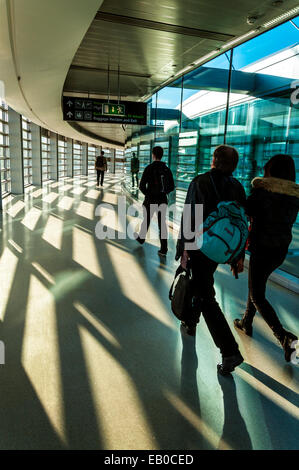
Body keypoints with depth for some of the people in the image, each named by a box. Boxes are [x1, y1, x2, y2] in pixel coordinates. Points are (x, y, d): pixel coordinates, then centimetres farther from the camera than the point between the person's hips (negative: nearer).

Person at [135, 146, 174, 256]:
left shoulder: (149, 168, -12)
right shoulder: (167, 169, 1)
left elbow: (142, 186, -14)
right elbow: (172, 187, 6)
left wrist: (147, 193, 3)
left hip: (150, 200, -3)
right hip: (163, 200, 3)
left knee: (146, 220, 17)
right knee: (162, 223, 6)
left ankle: (141, 238, 40)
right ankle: (163, 249, 5)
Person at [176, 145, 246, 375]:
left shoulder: (200, 182, -14)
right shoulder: (237, 187, 2)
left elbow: (190, 216, -16)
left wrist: (184, 247, -9)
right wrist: (239, 256, 13)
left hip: (200, 245, -6)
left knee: (206, 296, -1)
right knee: (201, 284, 25)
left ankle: (230, 351, -1)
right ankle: (191, 323, 44)